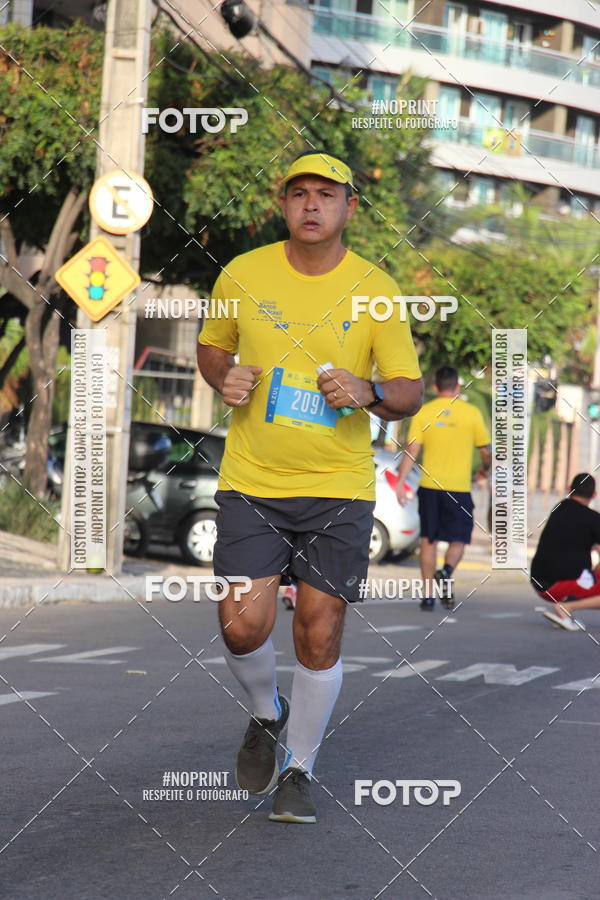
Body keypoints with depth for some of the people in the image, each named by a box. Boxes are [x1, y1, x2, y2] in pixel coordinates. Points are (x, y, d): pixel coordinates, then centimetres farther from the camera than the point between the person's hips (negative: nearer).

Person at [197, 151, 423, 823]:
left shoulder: (376, 290, -2)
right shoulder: (242, 276, 1)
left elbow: (410, 391, 0)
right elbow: (211, 345, 19)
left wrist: (369, 394, -22)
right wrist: (224, 379, -4)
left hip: (339, 488, 0)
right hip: (251, 483, 0)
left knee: (319, 636, -1)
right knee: (243, 625, -12)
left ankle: (297, 770, 21)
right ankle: (266, 715, 22)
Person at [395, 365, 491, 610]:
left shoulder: (423, 412, 1)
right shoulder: (471, 413, 0)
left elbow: (411, 451, -5)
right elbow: (486, 451, 6)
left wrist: (400, 482, -3)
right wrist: (485, 468, 27)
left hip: (430, 485, 1)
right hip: (459, 487, -1)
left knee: (429, 540, 10)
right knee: (458, 539, 8)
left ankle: (428, 595, 8)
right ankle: (446, 572, -22)